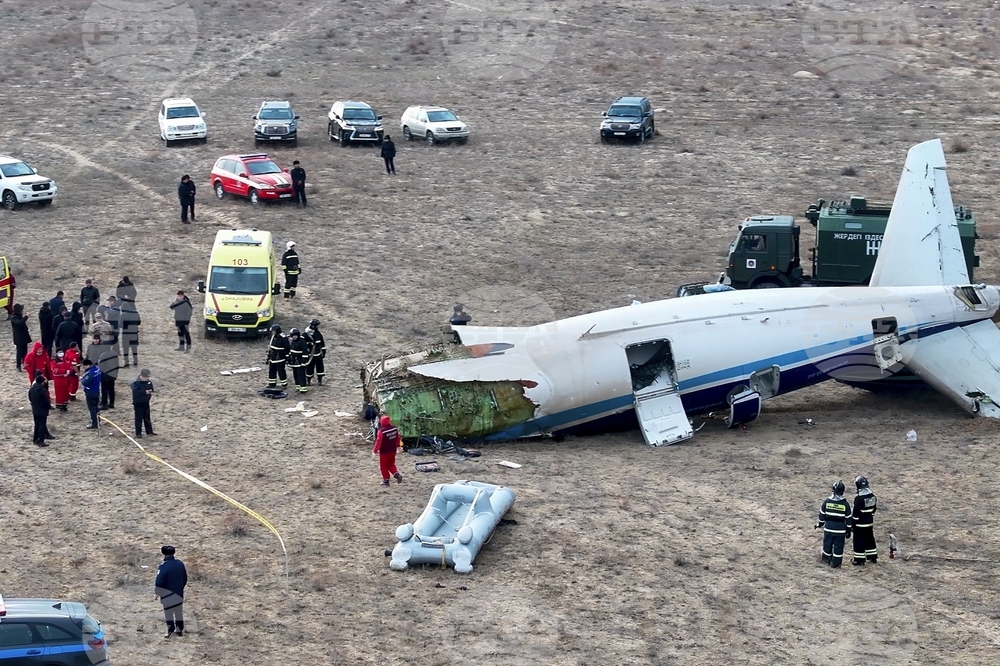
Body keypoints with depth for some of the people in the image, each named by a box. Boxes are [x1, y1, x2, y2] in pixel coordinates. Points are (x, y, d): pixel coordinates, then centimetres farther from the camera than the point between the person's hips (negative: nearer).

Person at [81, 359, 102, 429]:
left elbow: (85, 382, -32)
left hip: (91, 393, -9)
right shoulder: (97, 369, 3)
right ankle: (95, 422, 34)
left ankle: (94, 425, 4)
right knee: (95, 407, 22)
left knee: (92, 408, 0)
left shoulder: (90, 372, -27)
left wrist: (81, 380, -9)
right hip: (97, 391, 9)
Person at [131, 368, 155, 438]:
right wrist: (145, 392, -35)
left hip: (146, 402, 6)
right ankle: (138, 433, 6)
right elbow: (136, 392, -31)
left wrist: (150, 392, -11)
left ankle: (149, 431, 29)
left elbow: (151, 389, 13)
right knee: (138, 419, -1)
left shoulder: (148, 382, 1)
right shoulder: (135, 382, -19)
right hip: (138, 403, -6)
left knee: (147, 418, 17)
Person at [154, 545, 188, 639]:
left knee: (168, 612, 4)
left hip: (167, 594, -6)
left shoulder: (163, 566, -19)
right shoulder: (180, 564, 1)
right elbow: (185, 578, 12)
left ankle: (170, 630, 3)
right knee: (179, 612, 15)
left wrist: (157, 593, -5)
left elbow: (159, 582, -19)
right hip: (179, 593, 6)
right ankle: (179, 629, 22)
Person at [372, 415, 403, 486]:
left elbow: (378, 442, -19)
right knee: (391, 464, 21)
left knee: (383, 466, 10)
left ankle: (386, 481, 14)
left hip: (384, 452, -6)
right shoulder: (394, 428, -4)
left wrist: (375, 451, -7)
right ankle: (397, 474, 1)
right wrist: (398, 446, 27)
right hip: (393, 451, 6)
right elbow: (398, 438, 10)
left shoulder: (382, 431, -24)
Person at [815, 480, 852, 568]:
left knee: (827, 544, 16)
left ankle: (826, 560, 27)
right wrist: (848, 530, 7)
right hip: (840, 529, -2)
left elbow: (822, 514, 4)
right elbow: (848, 519, -3)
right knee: (838, 546, 6)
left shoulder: (827, 501, -5)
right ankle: (836, 563, 9)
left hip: (828, 528, 2)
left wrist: (819, 524, 19)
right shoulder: (845, 504, -9)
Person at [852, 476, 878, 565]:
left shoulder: (859, 498, -21)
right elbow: (874, 508, 12)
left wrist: (854, 522, -10)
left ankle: (859, 559, 4)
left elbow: (856, 512, -18)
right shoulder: (872, 496, 2)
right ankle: (873, 557, 25)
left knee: (859, 541, 1)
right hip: (870, 522, 7)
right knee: (870, 539, 18)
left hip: (860, 523, -7)